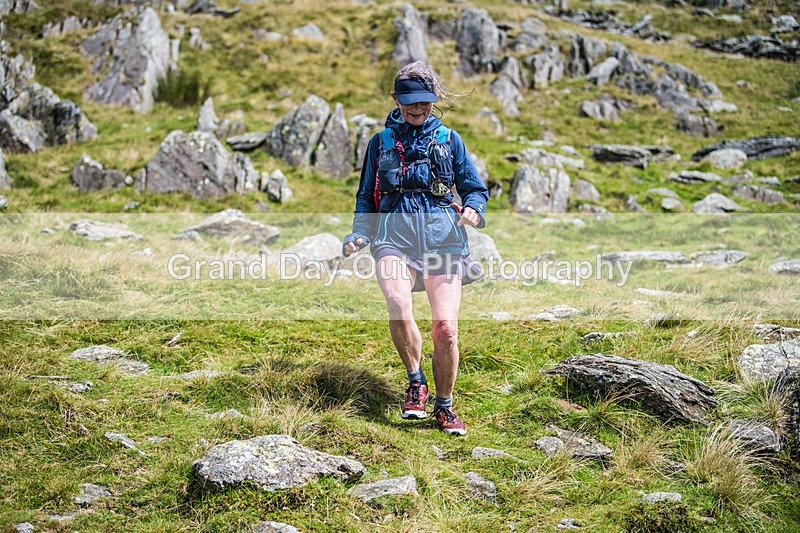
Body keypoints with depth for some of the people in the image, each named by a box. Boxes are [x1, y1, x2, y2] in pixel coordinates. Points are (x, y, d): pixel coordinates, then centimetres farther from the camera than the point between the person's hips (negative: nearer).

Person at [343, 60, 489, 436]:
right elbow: (366, 197, 22)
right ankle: (415, 382, -6)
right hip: (394, 234, 0)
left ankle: (444, 406, 11)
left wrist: (473, 209, -6)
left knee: (445, 327, -11)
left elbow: (474, 188, 18)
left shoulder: (449, 140, 18)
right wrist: (359, 235, 4)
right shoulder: (381, 142, 18)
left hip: (442, 238, 0)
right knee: (398, 305, -30)